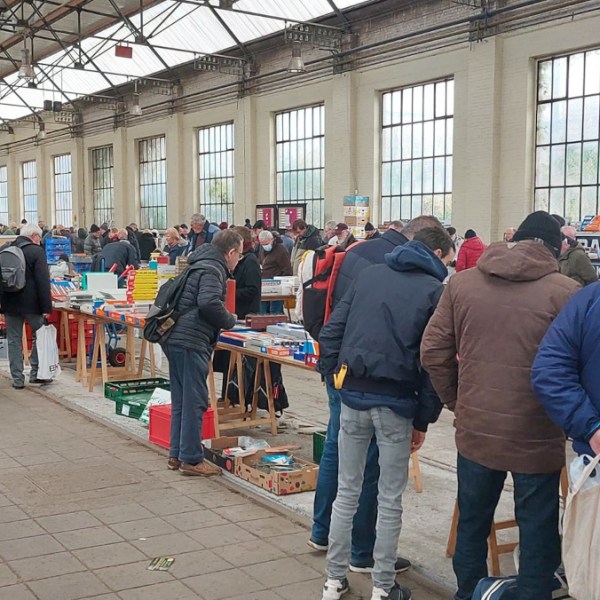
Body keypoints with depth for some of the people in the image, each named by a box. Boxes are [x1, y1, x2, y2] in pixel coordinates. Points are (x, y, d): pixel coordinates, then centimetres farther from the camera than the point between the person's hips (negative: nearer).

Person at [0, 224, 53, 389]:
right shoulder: (37, 251, -11)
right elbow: (43, 281, -16)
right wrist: (46, 307, -13)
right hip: (31, 303, -5)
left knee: (14, 341, 8)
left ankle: (17, 379, 8)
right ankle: (36, 373, 12)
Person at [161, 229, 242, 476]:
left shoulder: (201, 265, 20)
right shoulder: (212, 270, -11)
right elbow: (209, 303, -26)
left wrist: (224, 320, 19)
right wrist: (230, 320, -9)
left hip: (175, 338, 10)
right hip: (191, 342, -10)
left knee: (181, 401, 15)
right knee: (195, 402, -3)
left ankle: (176, 455, 23)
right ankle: (191, 459, 3)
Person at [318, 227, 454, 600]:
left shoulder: (369, 275, 11)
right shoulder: (436, 291, -2)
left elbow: (331, 331, 7)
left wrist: (335, 378, 10)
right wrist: (423, 420, -1)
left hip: (353, 397, 4)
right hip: (395, 403, -4)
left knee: (347, 493, 14)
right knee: (390, 500, 9)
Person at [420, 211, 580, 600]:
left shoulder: (461, 283, 0)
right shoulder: (565, 292, -11)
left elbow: (434, 352, 1)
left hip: (476, 431, 4)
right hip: (537, 437, -3)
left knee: (472, 524, 20)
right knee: (538, 535, 11)